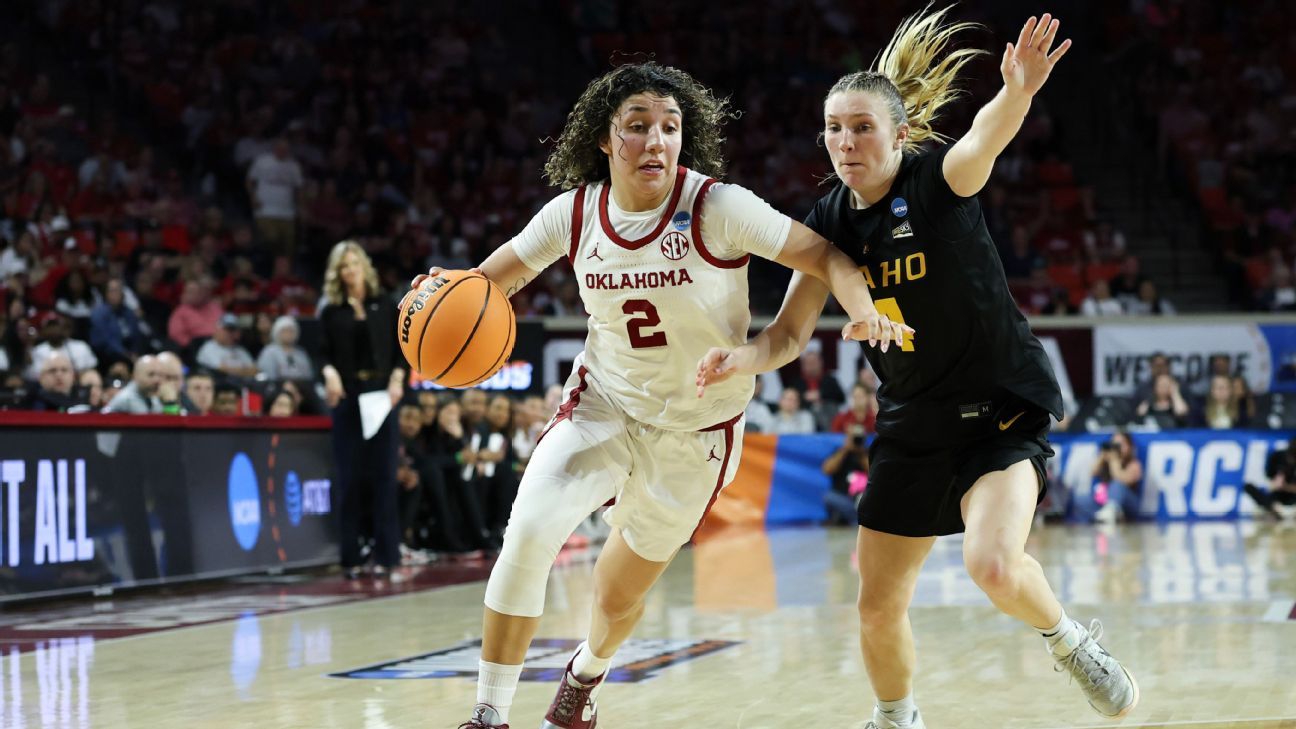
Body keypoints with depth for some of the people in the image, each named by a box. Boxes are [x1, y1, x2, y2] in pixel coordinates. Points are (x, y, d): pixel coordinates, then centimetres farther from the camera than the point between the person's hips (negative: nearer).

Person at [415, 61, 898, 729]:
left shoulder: (717, 207, -20)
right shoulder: (575, 211, -10)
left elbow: (826, 256, -20)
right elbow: (493, 280, 2)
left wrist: (863, 310, -41)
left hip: (697, 428, -1)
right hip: (603, 402, 2)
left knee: (619, 596, 12)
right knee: (528, 532, -23)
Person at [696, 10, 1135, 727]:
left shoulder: (939, 179, -16)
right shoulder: (830, 222, -1)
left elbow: (983, 140, -39)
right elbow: (789, 331, 0)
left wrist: (1016, 92, -62)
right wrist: (741, 357, -22)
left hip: (1002, 406, -5)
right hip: (912, 423, 6)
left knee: (993, 565, -29)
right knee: (878, 606, 8)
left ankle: (1069, 641, 4)